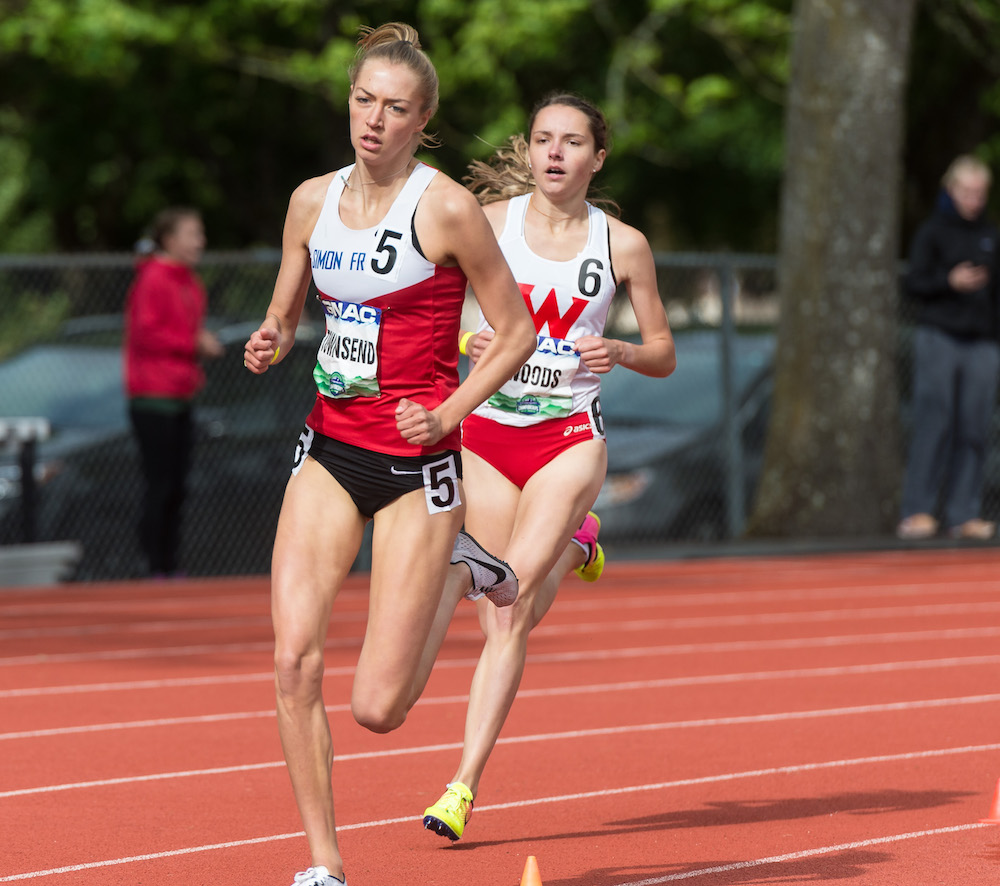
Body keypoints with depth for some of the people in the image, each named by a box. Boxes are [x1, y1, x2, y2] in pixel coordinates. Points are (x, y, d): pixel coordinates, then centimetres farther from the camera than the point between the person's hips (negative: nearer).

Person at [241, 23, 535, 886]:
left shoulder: (448, 209, -10)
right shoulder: (313, 201, 5)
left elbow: (517, 331, -3)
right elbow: (284, 316, 17)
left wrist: (448, 412, -15)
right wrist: (268, 345, -6)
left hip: (417, 464, -4)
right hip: (329, 450, 4)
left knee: (377, 709, -5)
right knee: (294, 662, -14)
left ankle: (464, 558, 25)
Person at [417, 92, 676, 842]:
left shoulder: (622, 244, -1)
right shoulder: (489, 221, -2)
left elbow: (664, 355, 8)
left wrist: (615, 351, -13)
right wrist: (470, 344, -17)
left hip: (570, 437, -2)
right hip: (485, 433, 2)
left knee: (512, 595, -19)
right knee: (505, 620, 5)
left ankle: (466, 784, -14)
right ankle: (572, 544, 42)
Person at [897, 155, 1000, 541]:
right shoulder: (932, 231, 3)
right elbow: (914, 283, -2)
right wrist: (950, 281, -18)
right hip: (938, 337, -4)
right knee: (933, 423, -11)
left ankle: (963, 514, 2)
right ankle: (917, 512, -10)